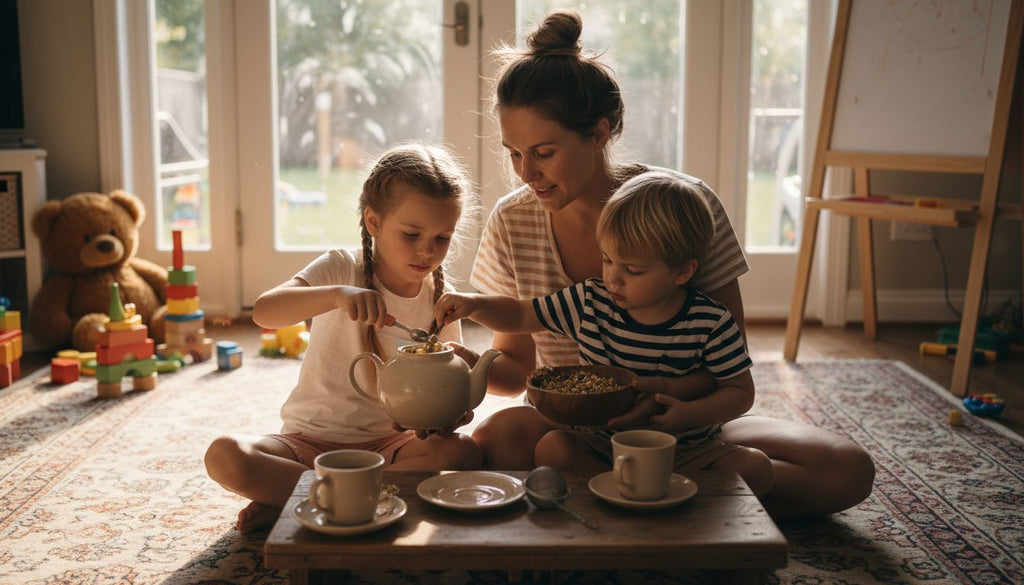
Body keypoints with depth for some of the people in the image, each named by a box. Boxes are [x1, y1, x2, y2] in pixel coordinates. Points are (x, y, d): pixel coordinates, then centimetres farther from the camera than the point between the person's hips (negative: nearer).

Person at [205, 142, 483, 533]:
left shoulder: (441, 303, 0)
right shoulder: (341, 269, -8)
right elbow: (263, 311, -25)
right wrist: (337, 294, -42)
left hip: (388, 443, 3)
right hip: (310, 439, -2)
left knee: (464, 452, -28)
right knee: (225, 455, -28)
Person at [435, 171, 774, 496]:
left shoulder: (711, 323, -11)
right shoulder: (590, 302, -4)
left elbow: (740, 391, -3)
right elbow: (518, 316, 7)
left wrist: (688, 415, -22)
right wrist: (474, 304, -13)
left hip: (685, 450, -1)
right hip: (600, 444, 2)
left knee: (754, 467, -24)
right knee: (552, 448, -27)